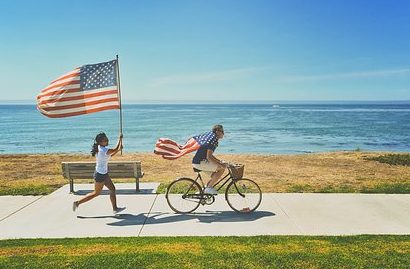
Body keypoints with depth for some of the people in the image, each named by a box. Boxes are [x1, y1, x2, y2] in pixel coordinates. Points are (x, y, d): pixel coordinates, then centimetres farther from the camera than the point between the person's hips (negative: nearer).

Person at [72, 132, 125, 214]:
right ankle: (77, 202, 19)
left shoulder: (99, 148, 0)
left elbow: (108, 156, 15)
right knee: (96, 193, 9)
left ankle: (115, 208, 23)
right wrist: (120, 138, -1)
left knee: (112, 189, 14)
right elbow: (116, 149, -14)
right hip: (100, 175, -9)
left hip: (104, 173, 9)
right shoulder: (105, 150, -27)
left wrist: (118, 150, 10)